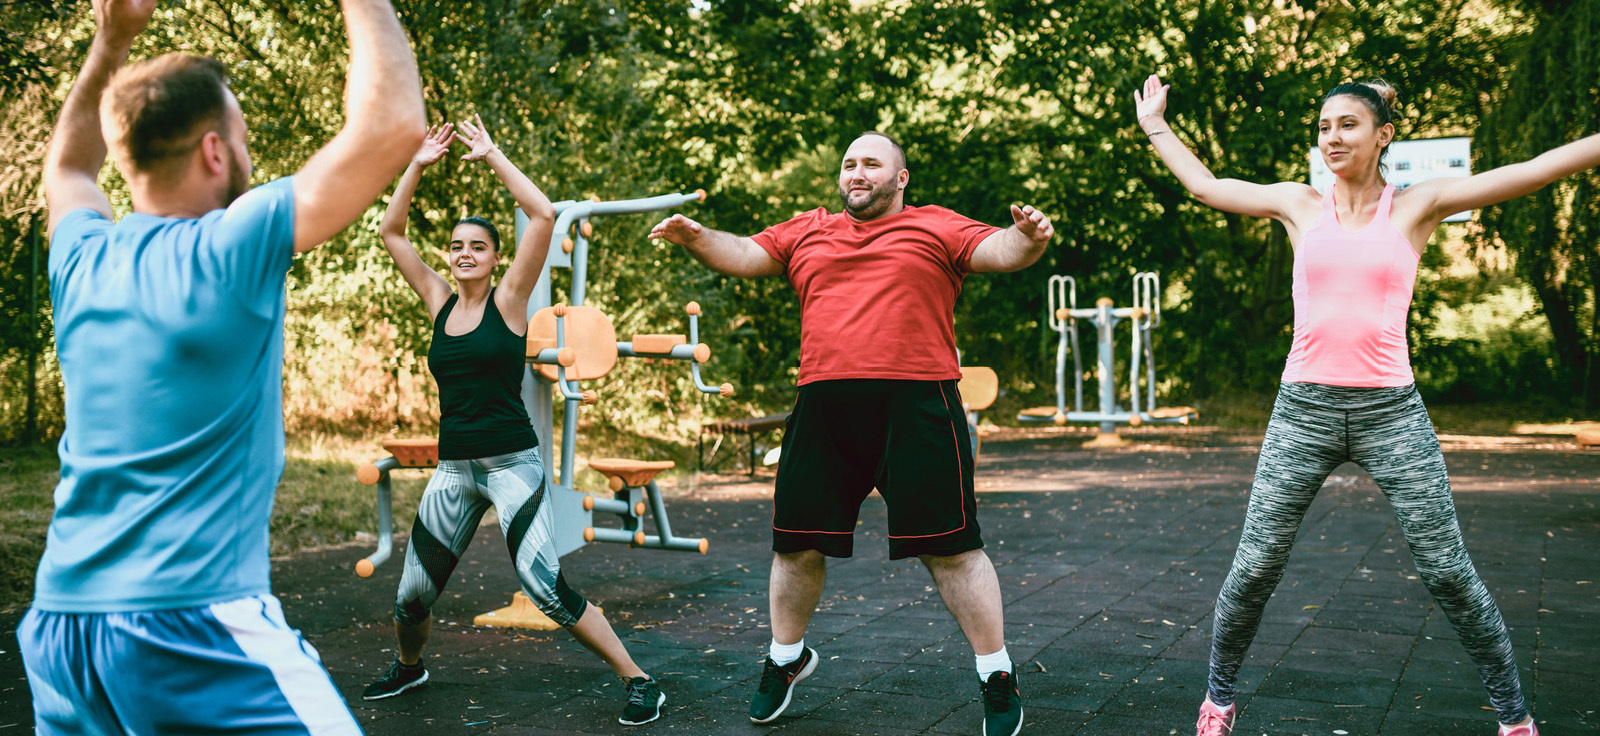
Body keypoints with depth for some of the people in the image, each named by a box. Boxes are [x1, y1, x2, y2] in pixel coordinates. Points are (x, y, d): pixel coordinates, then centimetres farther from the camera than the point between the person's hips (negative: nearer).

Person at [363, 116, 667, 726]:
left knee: (546, 588, -15)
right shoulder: (439, 303, 9)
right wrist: (418, 165, 6)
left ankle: (639, 681, -5)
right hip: (453, 468, 5)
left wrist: (492, 156, -6)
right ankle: (409, 666, 41)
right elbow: (391, 230, 13)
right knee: (413, 594, 9)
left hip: (512, 463, -5)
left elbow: (544, 215, -12)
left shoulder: (508, 300, -2)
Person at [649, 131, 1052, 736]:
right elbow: (744, 255, 13)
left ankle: (997, 677, 12)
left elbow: (998, 250, -5)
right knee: (796, 543, 10)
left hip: (915, 406, -3)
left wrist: (1027, 238, -28)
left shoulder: (936, 228, 8)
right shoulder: (808, 232, 18)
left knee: (949, 547, -2)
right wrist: (696, 238, -6)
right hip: (823, 409, 4)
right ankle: (786, 658, 34)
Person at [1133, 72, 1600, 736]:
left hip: (1390, 412, -1)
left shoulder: (1417, 206, 4)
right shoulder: (1301, 205, 9)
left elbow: (1534, 171, 0)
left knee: (1448, 573, 1)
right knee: (1255, 568, 2)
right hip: (1304, 409, 1)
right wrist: (1156, 128, 27)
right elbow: (1204, 186, 19)